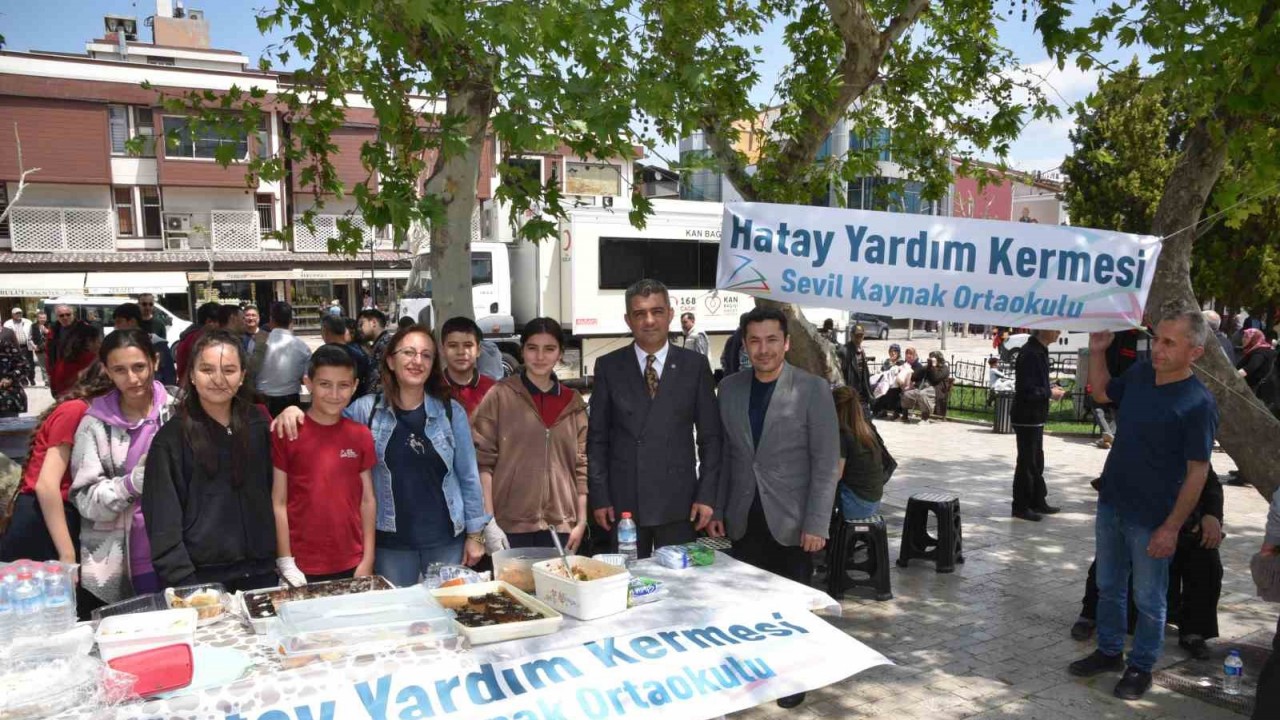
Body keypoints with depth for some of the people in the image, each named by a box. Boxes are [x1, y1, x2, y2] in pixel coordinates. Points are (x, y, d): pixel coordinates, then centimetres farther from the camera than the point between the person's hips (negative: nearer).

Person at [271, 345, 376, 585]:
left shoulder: (361, 435, 3)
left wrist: (368, 560, 2)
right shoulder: (286, 432, -7)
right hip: (302, 567, -3)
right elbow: (278, 503, -5)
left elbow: (368, 500, 5)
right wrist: (285, 562, -8)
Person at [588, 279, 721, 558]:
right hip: (623, 502, 0)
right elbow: (597, 438, 3)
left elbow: (710, 436, 3)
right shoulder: (609, 367, 2)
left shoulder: (694, 366, 2)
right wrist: (599, 497, -1)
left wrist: (707, 495, -2)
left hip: (678, 502, 0)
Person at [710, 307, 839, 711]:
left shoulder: (813, 390, -9)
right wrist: (717, 509, 6)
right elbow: (724, 454, 9)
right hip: (744, 519, 3)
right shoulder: (729, 388, 3)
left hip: (791, 520, -3)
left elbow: (826, 463, -10)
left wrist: (816, 524, -14)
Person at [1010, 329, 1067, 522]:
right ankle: (1021, 507, 11)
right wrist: (1050, 393, -13)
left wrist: (1050, 388, 4)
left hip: (1035, 416, 10)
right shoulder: (1030, 353, -21)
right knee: (1027, 462, 0)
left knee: (1037, 461, 18)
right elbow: (1027, 390, -25)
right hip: (1027, 417, -10)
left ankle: (1038, 502, 30)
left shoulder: (1040, 351, 10)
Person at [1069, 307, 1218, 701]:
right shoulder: (1139, 373, -1)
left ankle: (1141, 667, 28)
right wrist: (1097, 351, 7)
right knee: (1109, 587, 19)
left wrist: (1172, 527, -16)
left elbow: (1197, 472, -16)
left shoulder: (1198, 403, -19)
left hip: (1151, 520, -6)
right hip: (1111, 505, 6)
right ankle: (1109, 651, 36)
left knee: (1148, 600, 11)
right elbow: (1102, 393, 20)